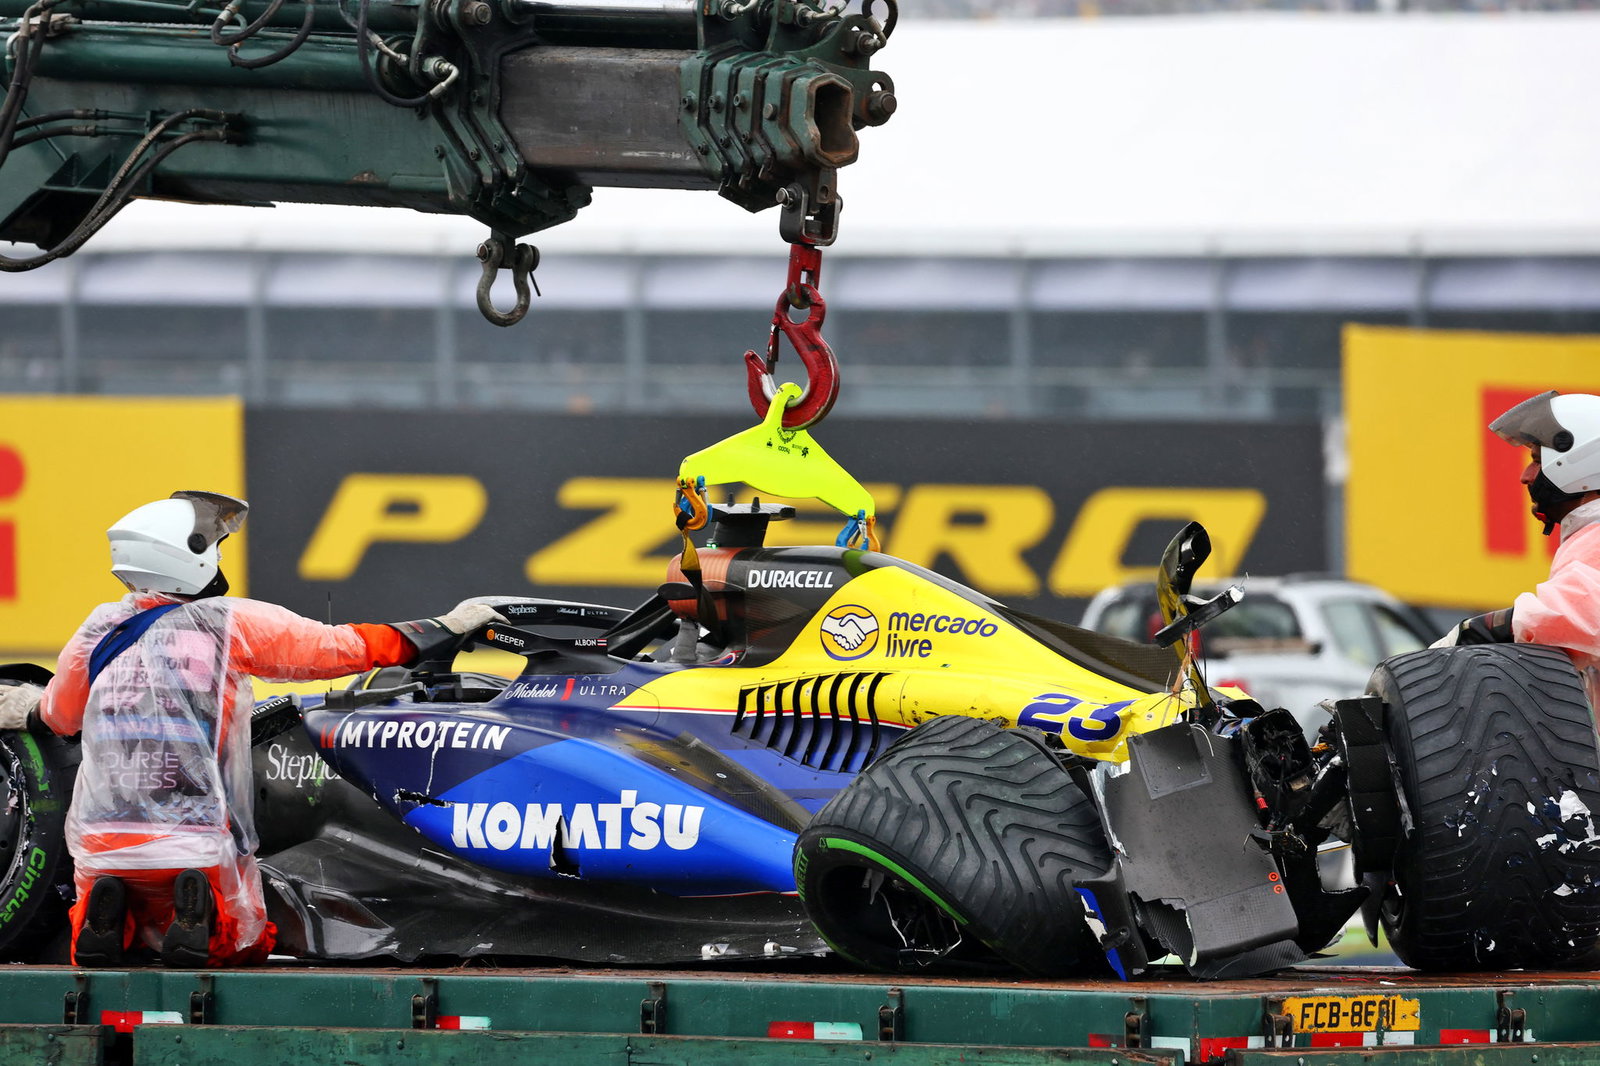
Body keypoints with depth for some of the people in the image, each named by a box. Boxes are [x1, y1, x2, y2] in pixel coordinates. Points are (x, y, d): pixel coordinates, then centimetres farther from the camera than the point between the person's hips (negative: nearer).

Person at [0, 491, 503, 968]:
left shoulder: (98, 631, 6)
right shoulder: (230, 622, -4)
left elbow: (62, 715, 25)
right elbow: (344, 648, -2)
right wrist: (447, 627, 10)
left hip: (101, 843, 3)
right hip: (199, 842, -3)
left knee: (92, 951, 27)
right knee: (245, 948, 21)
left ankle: (107, 917, -8)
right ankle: (196, 914, -12)